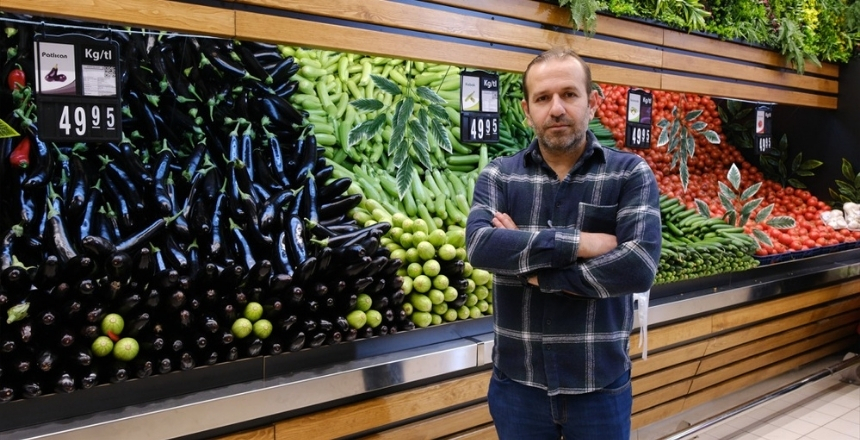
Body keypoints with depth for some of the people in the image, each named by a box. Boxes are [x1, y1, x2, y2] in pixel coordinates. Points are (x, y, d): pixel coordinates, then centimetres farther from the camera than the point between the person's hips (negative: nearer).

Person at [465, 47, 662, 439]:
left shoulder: (631, 173, -5)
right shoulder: (497, 175, 0)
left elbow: (640, 266, -19)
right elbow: (479, 245, -18)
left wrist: (534, 269, -15)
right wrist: (580, 243, -22)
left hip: (601, 384, -1)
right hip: (517, 382, 1)